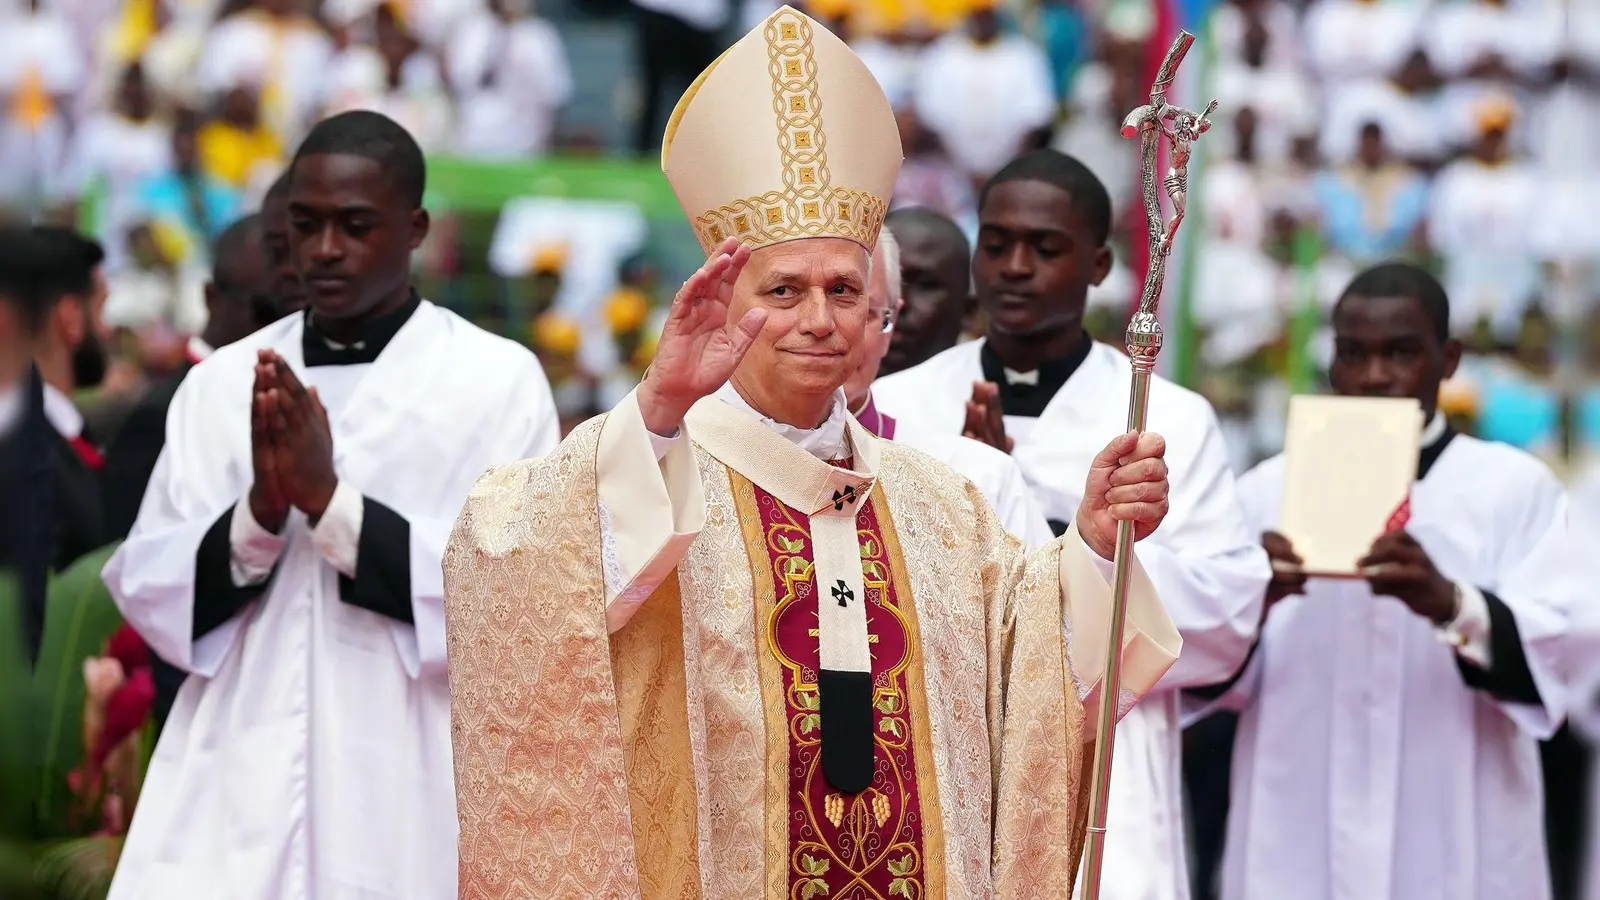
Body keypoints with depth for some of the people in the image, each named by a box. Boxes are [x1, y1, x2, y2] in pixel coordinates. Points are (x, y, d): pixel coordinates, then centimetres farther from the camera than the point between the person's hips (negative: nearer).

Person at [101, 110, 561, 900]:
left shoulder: (498, 380, 0)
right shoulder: (220, 382, 9)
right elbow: (150, 597, 5)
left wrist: (331, 503, -16)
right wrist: (260, 512, -13)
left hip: (408, 810, -2)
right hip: (232, 803, 2)